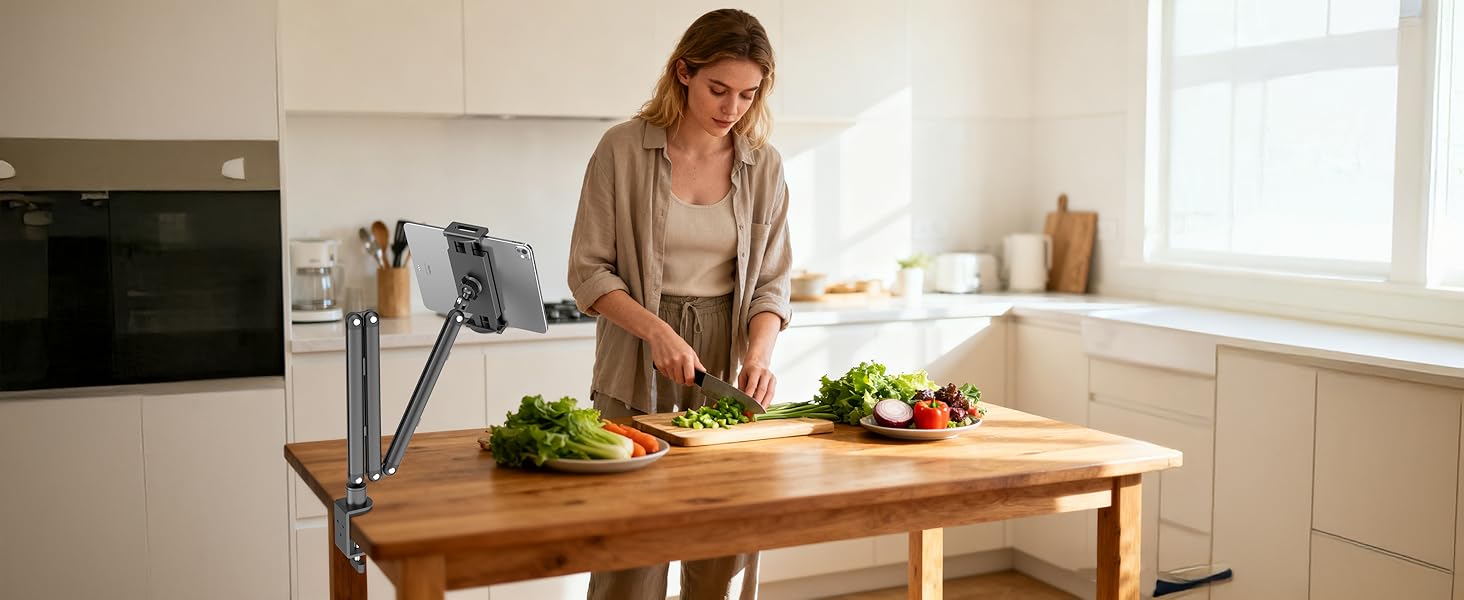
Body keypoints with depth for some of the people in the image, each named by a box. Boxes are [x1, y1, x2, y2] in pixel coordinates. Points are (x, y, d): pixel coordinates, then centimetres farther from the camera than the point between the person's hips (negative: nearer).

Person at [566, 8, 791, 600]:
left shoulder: (764, 165, 4)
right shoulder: (622, 149, -5)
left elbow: (771, 281, 6)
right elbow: (588, 271, -4)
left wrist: (759, 356, -12)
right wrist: (658, 332, -18)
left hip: (727, 365, 3)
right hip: (636, 373, -2)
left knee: (727, 547, 3)